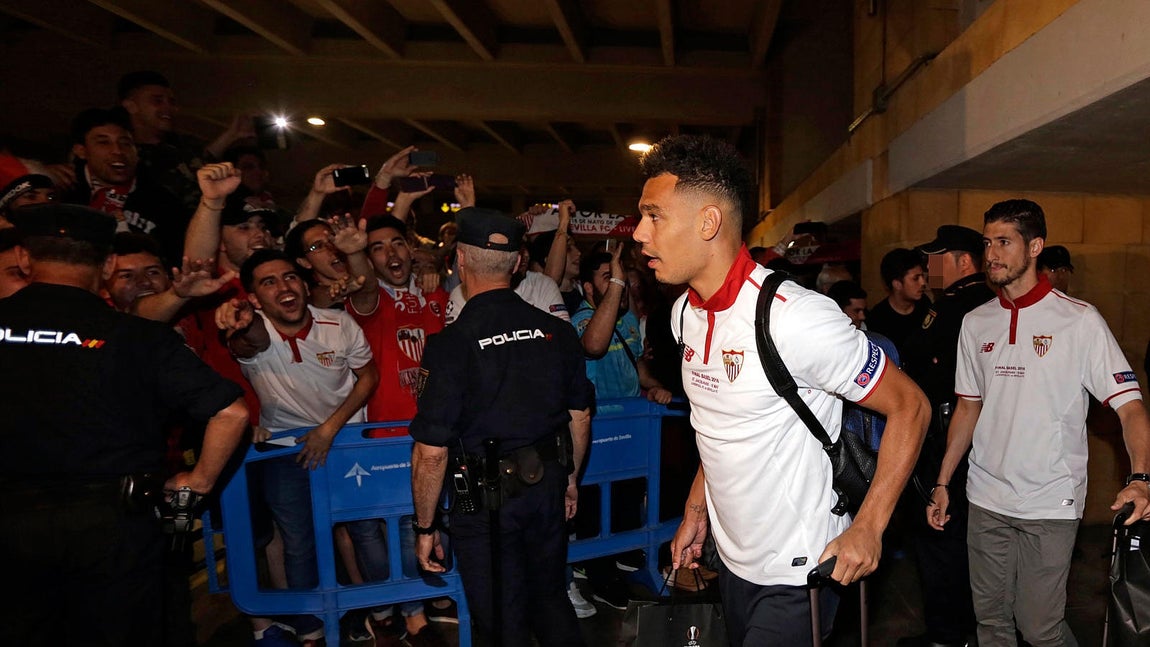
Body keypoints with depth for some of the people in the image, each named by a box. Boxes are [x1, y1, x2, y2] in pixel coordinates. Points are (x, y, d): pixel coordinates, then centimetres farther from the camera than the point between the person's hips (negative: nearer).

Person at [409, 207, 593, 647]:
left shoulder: (450, 344, -19)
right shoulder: (557, 332, -5)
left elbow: (432, 453, -18)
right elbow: (580, 415, 6)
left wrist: (425, 527, -4)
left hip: (484, 498, -4)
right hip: (548, 484, 5)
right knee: (550, 596, 25)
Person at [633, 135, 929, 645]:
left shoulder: (795, 317, -26)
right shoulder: (685, 313, -1)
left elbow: (908, 406, -17)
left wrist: (867, 528, -18)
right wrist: (696, 510, 11)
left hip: (800, 571, -7)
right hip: (731, 559, 7)